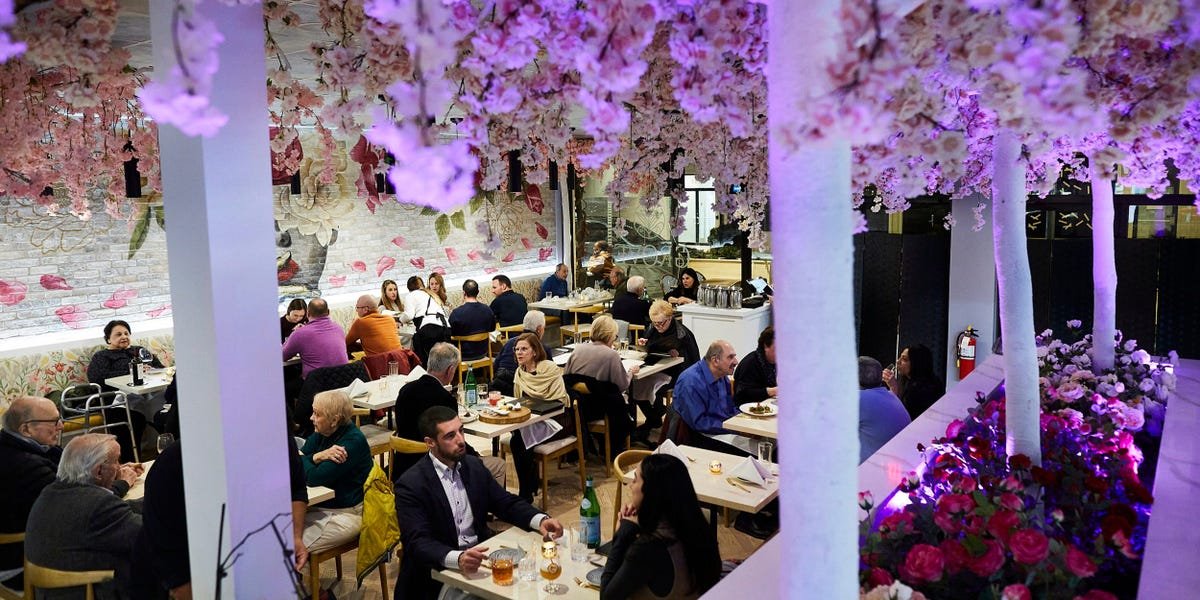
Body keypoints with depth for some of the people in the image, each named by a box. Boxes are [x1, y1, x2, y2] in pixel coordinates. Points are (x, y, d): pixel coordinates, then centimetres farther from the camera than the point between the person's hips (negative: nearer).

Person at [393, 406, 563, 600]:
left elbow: (506, 503, 9)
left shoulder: (473, 465, 6)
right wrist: (458, 559, -40)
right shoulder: (411, 485, -13)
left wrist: (541, 520, -11)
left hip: (480, 556, 6)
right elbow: (418, 543, -22)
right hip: (439, 572, -6)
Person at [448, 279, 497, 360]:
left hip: (464, 355, -4)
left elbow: (450, 333, -7)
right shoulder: (487, 310, -8)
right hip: (482, 352, 4)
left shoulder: (456, 313, -21)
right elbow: (492, 328, 9)